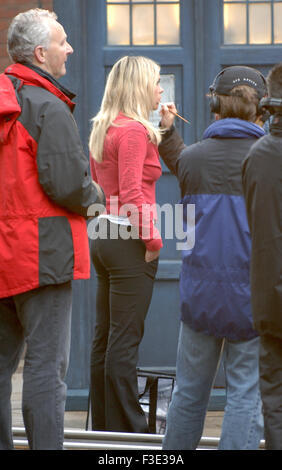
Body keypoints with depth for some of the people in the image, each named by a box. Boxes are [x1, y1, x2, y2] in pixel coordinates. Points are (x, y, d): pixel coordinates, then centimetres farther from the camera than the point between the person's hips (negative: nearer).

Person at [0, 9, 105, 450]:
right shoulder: (49, 107, -14)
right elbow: (67, 183, -19)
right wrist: (95, 195, -1)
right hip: (43, 252, -8)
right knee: (46, 364, -5)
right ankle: (45, 445, -4)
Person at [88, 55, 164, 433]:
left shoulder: (102, 129, 14)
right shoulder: (134, 130, -14)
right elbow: (131, 193, -20)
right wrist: (152, 239, -13)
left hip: (103, 238, 9)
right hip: (129, 241, -9)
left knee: (104, 337, 12)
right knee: (125, 341, -5)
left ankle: (103, 424, 19)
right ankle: (127, 430, -2)